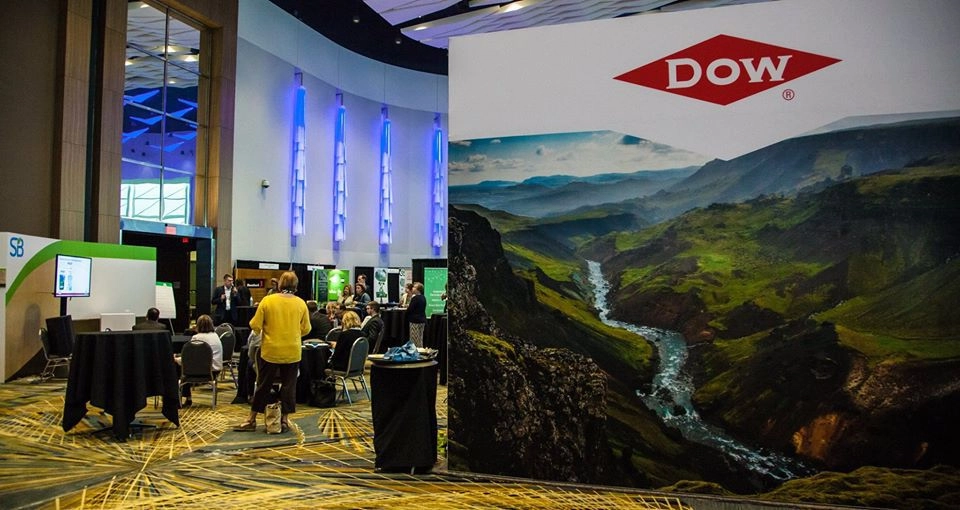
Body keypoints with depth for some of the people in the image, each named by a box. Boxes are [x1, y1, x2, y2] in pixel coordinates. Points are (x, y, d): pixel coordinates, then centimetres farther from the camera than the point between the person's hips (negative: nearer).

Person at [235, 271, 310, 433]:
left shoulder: (267, 300, -9)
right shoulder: (301, 303, -5)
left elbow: (255, 325, -7)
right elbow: (306, 329, 0)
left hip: (270, 351, 0)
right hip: (292, 352, 0)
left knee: (263, 385, 11)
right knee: (289, 386, 10)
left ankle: (252, 419, 20)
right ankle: (284, 420, 15)